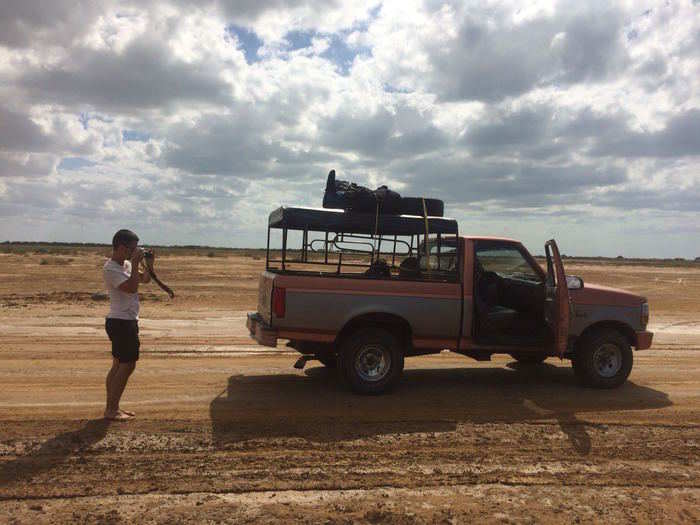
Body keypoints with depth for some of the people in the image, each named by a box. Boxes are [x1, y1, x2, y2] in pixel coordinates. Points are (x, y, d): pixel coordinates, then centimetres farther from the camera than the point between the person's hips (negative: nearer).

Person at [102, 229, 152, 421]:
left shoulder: (126, 264, 11)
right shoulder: (111, 269, -17)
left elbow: (144, 279, 18)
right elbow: (131, 287, -27)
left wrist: (148, 265, 2)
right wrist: (135, 263, -22)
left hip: (127, 321, 10)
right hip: (121, 323, -10)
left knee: (119, 365, 13)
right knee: (127, 366, -6)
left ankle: (111, 408, 21)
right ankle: (111, 410, 1)